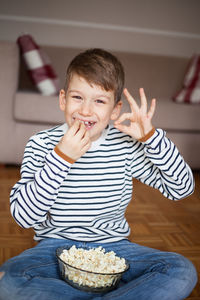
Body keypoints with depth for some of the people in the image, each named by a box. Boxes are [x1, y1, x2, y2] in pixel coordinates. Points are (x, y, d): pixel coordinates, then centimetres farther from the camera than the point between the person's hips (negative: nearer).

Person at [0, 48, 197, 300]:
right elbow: (22, 216, -16)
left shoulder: (126, 144, -4)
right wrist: (61, 157, -25)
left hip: (113, 248, 2)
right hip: (56, 247, -1)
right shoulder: (41, 144, -8)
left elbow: (182, 187, -4)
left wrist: (150, 136, -16)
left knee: (183, 272, -18)